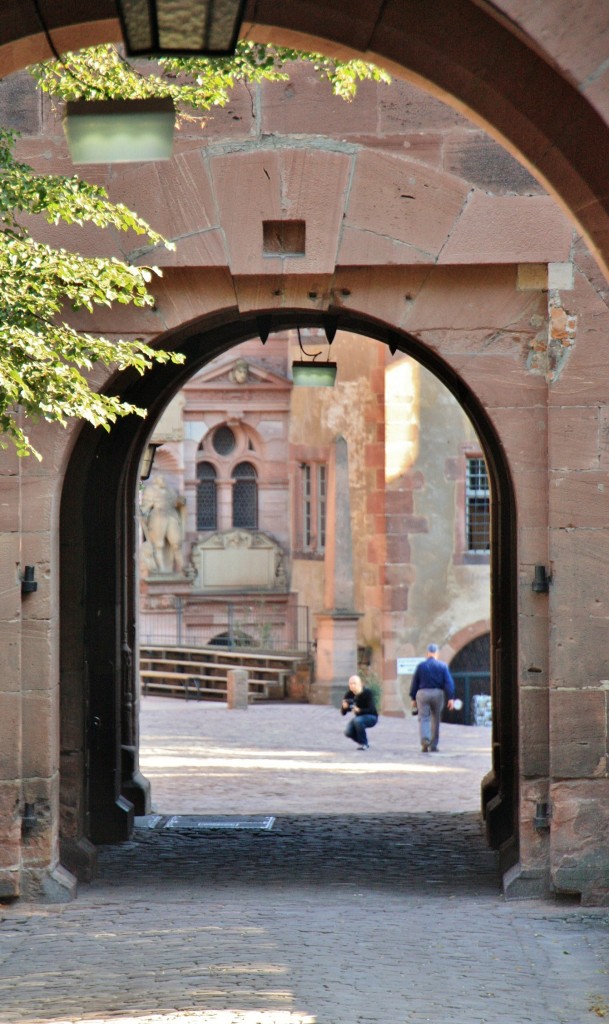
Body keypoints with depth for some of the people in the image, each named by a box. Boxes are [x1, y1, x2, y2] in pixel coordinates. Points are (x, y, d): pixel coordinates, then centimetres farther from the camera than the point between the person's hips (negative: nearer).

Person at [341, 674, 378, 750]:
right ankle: (365, 743, 9)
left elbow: (371, 710, -28)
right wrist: (344, 707, -33)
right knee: (348, 732, -19)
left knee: (357, 720, -35)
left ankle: (363, 743, -17)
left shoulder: (367, 693, -22)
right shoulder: (349, 694, -9)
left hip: (371, 717, -5)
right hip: (359, 716, 5)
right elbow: (343, 713, -8)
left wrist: (359, 710, -44)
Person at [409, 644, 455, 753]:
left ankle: (425, 740, -29)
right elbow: (449, 682, -5)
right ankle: (433, 745, 17)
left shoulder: (420, 665, 3)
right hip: (438, 694, 1)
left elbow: (414, 683, 6)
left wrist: (413, 698, 12)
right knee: (436, 719, 13)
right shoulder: (443, 666, 2)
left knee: (423, 719, -3)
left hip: (422, 693, -1)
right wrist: (450, 698, -7)